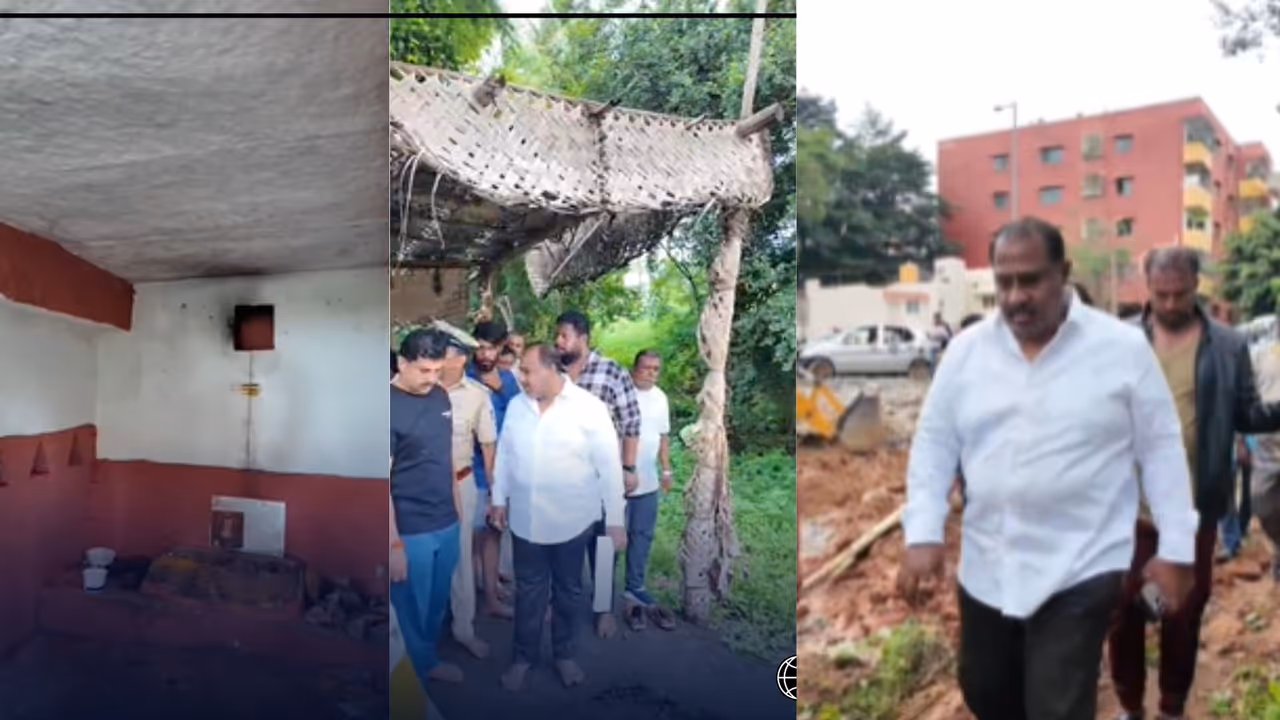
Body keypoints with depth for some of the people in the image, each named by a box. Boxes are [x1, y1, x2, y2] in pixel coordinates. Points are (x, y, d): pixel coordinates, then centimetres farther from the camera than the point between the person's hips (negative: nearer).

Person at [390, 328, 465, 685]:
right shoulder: (390, 406, -19)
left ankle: (428, 662, 43)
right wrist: (393, 543, -18)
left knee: (437, 604, 23)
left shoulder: (440, 395, 3)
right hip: (410, 531, -7)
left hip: (447, 523, 7)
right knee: (411, 611, 9)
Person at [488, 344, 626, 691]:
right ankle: (524, 655, 31)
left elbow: (609, 466, -12)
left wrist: (615, 519, -11)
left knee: (568, 591, 15)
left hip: (572, 521, -3)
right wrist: (499, 499, 13)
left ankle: (564, 653, 34)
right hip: (525, 519, 3)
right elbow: (505, 455, 11)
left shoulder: (589, 408, -14)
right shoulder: (516, 405, 0)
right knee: (528, 591, 15)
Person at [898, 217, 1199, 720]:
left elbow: (1161, 448, -1)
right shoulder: (966, 349, 0)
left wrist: (1175, 548, -1)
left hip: (1081, 568, -4)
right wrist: (923, 535, -8)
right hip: (985, 568, 4)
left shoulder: (1123, 348, -6)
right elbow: (934, 442, 2)